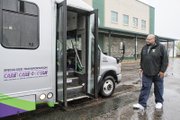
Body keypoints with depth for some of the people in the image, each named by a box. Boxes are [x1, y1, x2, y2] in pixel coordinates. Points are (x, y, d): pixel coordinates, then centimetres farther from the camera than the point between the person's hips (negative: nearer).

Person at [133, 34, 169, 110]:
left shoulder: (161, 47, -7)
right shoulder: (144, 48, 8)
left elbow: (165, 60, -8)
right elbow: (142, 59, 18)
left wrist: (162, 70, -12)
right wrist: (141, 68, 14)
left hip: (157, 73, -4)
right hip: (146, 73, 4)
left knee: (158, 88, 12)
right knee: (145, 88, 2)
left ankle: (159, 102, 31)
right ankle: (142, 104, 6)